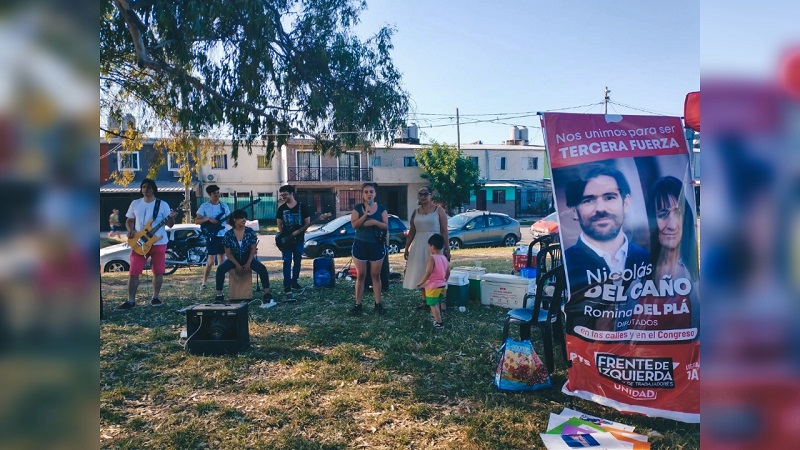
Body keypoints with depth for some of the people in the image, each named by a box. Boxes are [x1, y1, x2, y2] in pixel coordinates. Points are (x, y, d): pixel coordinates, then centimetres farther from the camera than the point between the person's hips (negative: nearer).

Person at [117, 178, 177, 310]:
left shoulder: (162, 204, 0)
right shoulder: (135, 203, 7)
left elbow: (169, 225, 0)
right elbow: (129, 220, 15)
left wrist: (171, 218, -22)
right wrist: (130, 230, -5)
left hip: (159, 243, -1)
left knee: (158, 271, 4)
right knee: (133, 272, -2)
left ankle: (155, 298, 18)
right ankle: (131, 301, 6)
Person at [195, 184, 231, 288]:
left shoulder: (224, 206, 9)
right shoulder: (204, 206, -3)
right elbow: (196, 221, -6)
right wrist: (208, 218, -20)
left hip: (223, 235, 5)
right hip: (211, 235, -5)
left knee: (221, 259, 9)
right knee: (211, 260, -10)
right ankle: (204, 282, -2)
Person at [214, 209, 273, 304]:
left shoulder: (250, 231, -6)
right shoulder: (228, 234, -8)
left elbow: (253, 249, -4)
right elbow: (228, 252, -6)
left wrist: (248, 263, -16)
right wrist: (237, 265, -17)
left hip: (248, 258, 0)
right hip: (234, 259, 0)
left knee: (262, 268, -27)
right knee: (220, 269, -28)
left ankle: (267, 293, -18)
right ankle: (219, 295, -18)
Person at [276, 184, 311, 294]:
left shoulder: (302, 207, -1)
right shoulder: (281, 208, 5)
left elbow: (308, 223, 0)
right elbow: (279, 224, 10)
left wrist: (298, 231, -15)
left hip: (299, 239, 0)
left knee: (297, 262, 7)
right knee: (287, 262, -5)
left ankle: (294, 282, 20)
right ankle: (287, 285, -5)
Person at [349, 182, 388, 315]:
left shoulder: (381, 208, 2)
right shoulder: (357, 208, -1)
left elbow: (386, 226, -4)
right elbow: (354, 225, -12)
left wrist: (375, 222, -20)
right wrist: (366, 213, -21)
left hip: (377, 245, 0)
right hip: (360, 244, 0)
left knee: (376, 275, 4)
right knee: (360, 275, 3)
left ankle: (378, 304, 11)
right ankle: (358, 304, 9)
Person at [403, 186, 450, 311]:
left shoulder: (439, 210, -1)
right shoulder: (415, 212, 11)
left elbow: (444, 231, -4)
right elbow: (412, 232, 14)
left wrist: (447, 248, -9)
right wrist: (406, 248, 10)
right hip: (419, 245, 5)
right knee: (421, 273, 6)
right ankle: (425, 300, 14)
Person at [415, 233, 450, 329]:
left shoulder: (432, 258, -18)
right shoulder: (444, 258, 4)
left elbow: (428, 273, -24)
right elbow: (448, 272, 10)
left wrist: (420, 282, -14)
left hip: (433, 286, -8)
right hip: (442, 285, 8)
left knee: (433, 305, 2)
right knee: (437, 303, 24)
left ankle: (439, 323, 2)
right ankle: (437, 318, 37)